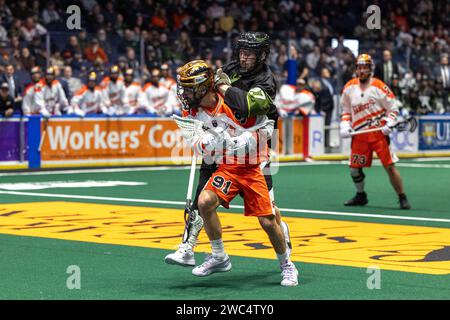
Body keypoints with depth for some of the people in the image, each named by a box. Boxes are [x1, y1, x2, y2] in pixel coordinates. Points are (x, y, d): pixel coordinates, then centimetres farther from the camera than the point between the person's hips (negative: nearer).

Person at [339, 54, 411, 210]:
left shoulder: (379, 87, -6)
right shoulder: (349, 88, 7)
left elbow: (393, 109, 0)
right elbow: (346, 111, 17)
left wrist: (389, 124, -15)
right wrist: (345, 127, 3)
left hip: (379, 133, -4)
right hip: (359, 135, 4)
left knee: (390, 166, -9)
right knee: (354, 168, 5)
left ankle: (402, 198, 0)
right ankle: (361, 196, 27)